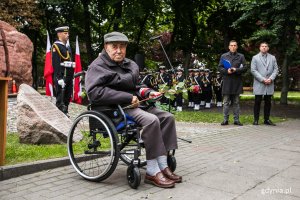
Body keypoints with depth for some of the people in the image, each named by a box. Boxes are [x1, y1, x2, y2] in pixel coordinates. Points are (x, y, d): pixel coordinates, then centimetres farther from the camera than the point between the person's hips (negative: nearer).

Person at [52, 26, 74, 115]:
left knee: (67, 98, 13)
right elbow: (56, 64, -16)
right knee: (60, 101, -6)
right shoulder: (56, 46, -8)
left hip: (69, 77, 8)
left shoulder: (68, 47, 19)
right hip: (61, 77, -8)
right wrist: (59, 78, -22)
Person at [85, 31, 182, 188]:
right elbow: (94, 92, -20)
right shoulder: (98, 66, -5)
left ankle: (162, 166, -8)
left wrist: (147, 93, 4)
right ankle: (152, 172, -21)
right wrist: (128, 98, -23)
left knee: (167, 117, -6)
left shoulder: (129, 64, 19)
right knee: (151, 120, -29)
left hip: (133, 104, 8)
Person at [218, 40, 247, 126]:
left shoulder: (241, 56, 10)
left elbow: (245, 68, 2)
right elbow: (220, 68, 4)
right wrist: (227, 71, -13)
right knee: (226, 102, 1)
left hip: (237, 82, 1)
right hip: (227, 82, -1)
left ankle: (236, 120, 12)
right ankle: (225, 119, 6)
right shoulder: (224, 56, 9)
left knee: (236, 102, 6)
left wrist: (236, 70, -13)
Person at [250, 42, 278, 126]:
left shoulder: (272, 58, 13)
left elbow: (275, 69, 8)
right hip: (259, 84, -3)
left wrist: (271, 79, -9)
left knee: (268, 102, 6)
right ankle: (256, 120, 5)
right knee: (257, 102, 0)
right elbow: (253, 70, -4)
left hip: (269, 84, 3)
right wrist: (263, 79, -12)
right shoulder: (255, 58, 5)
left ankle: (267, 119, 13)